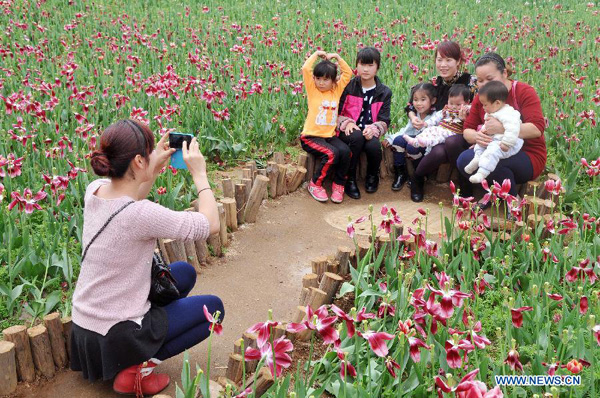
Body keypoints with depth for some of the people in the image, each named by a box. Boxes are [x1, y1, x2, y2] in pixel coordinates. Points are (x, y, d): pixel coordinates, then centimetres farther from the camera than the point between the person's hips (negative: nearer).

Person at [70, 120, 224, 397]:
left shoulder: (95, 190, -7)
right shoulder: (141, 215, -30)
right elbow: (210, 225, -21)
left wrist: (156, 166, 7)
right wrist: (199, 174, -11)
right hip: (115, 337, -8)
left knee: (185, 273, 23)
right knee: (213, 308, 12)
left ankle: (133, 356, 18)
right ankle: (139, 367, -2)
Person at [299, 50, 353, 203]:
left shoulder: (337, 90, 9)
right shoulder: (313, 90, -1)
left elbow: (348, 73, 12)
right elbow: (306, 69, -12)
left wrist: (337, 57, 7)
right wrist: (316, 54, -1)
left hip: (330, 135, 4)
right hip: (311, 136, -4)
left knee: (345, 151, -25)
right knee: (331, 154, -28)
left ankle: (338, 184, -4)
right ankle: (315, 184, -7)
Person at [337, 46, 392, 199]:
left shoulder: (384, 92, 6)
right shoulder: (348, 87, 2)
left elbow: (384, 121, 2)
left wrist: (373, 128, -19)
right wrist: (346, 122, -17)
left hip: (370, 132, 1)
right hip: (350, 130, -1)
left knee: (374, 146, -34)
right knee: (357, 137, -37)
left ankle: (372, 175, 4)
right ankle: (349, 179, -18)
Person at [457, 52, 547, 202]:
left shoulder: (524, 92, -11)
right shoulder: (480, 98, 5)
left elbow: (537, 129, -24)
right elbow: (467, 130, 1)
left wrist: (501, 128, -36)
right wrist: (477, 136, -25)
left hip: (528, 157, -5)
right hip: (497, 153, 5)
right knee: (464, 159, -23)